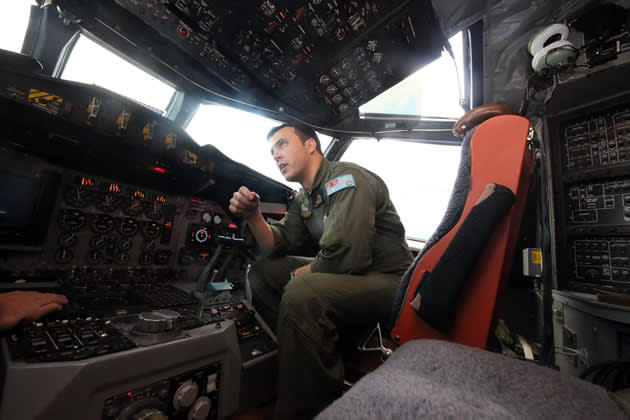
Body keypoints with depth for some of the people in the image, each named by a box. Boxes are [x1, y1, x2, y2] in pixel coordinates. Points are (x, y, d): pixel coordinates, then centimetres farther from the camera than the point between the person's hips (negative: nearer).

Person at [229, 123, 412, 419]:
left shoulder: (346, 178, -17)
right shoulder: (303, 199, 11)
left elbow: (345, 257, -28)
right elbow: (277, 248, 8)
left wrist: (304, 272, -9)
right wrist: (253, 216, -9)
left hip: (388, 281, -8)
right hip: (347, 274, 9)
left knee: (301, 293, -33)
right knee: (262, 273, 4)